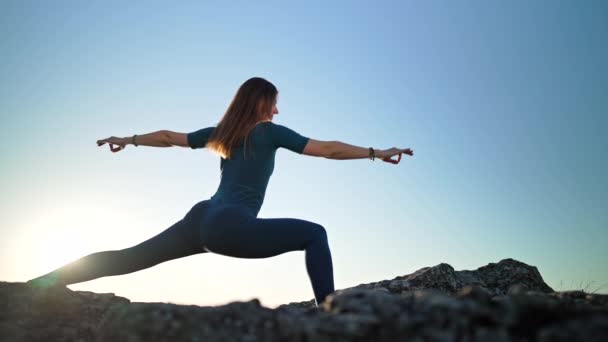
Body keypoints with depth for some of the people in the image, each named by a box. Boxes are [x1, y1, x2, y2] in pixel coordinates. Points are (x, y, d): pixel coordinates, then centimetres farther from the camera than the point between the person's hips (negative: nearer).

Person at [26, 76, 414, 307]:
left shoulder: (221, 132, 17)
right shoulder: (270, 132, 1)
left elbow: (170, 137, 26)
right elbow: (328, 149, 0)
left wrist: (129, 139, 41)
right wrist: (377, 153, 6)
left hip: (204, 219, 7)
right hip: (231, 227, -7)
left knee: (128, 258, 16)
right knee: (314, 234, -4)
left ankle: (43, 283, 19)